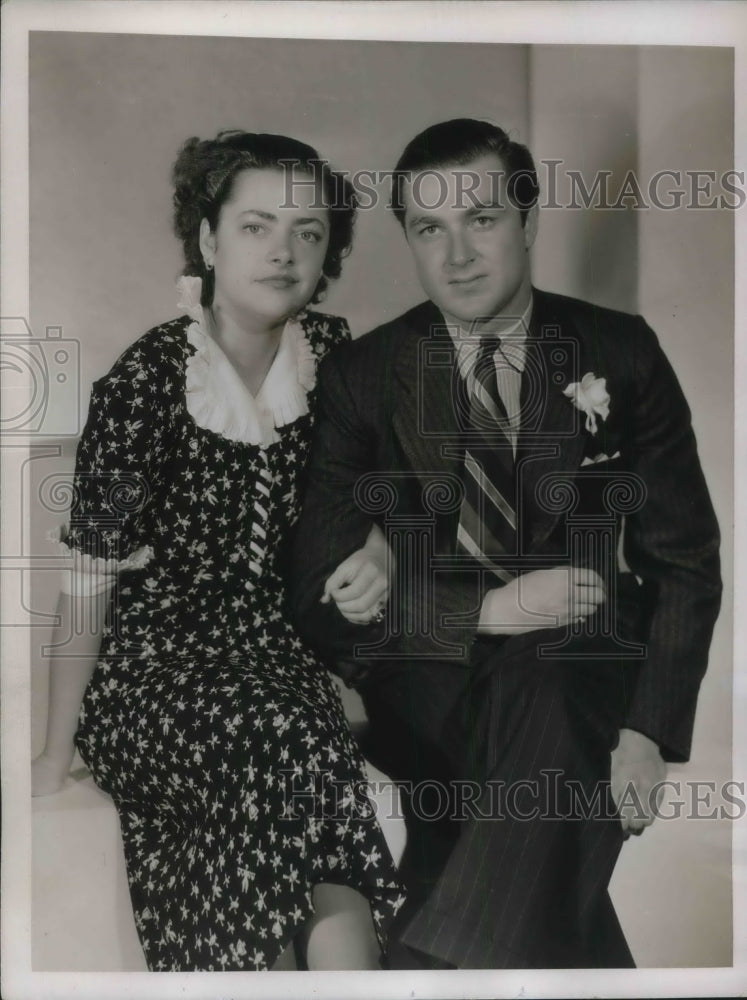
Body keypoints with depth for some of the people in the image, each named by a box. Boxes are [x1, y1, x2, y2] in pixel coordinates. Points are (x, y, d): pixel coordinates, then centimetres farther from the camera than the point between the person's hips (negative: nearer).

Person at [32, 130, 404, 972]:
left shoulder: (330, 356, 3)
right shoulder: (144, 383, -12)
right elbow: (89, 583, -10)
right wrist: (55, 752, -6)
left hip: (277, 656, 4)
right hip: (149, 672, -3)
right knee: (291, 744, -32)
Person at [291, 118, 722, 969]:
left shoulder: (621, 354, 1)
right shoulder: (363, 377, 0)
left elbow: (686, 563, 2)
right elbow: (321, 600, -3)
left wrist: (650, 733, -11)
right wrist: (490, 609, -15)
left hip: (585, 682, 0)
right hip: (433, 689, 0)